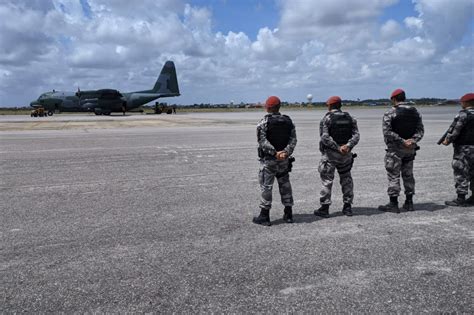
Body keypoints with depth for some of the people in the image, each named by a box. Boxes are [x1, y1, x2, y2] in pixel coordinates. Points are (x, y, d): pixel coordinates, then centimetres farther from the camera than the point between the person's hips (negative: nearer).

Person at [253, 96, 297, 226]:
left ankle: (264, 216, 6)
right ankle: (288, 214, 20)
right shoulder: (288, 121, 6)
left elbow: (262, 141, -20)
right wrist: (286, 152, -15)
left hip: (268, 159, -5)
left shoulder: (264, 122, -9)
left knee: (266, 186, 2)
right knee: (285, 185, 14)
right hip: (284, 159, 5)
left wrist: (275, 152, -22)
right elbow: (293, 139, -4)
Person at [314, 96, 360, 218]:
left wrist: (338, 148, -18)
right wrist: (348, 146, -17)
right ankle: (348, 207, 18)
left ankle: (324, 208, 3)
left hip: (330, 154, -4)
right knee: (346, 179, 14)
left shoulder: (326, 119, -7)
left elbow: (325, 137, -18)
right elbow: (356, 135, -5)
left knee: (327, 180, 1)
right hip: (346, 154, 4)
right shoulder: (350, 118, 8)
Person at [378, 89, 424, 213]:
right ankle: (409, 203, 20)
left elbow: (387, 132, -20)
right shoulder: (415, 112, 9)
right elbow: (421, 130, 3)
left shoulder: (390, 113, -11)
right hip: (410, 149, 6)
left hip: (395, 149, -6)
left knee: (393, 176, 0)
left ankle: (393, 204, 2)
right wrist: (413, 140, -10)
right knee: (408, 175, 15)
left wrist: (402, 141, -17)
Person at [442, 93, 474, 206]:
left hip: (463, 148, -8)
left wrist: (448, 140, -3)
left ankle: (461, 199, -1)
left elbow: (455, 129, -17)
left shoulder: (463, 114, -14)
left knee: (461, 173, -3)